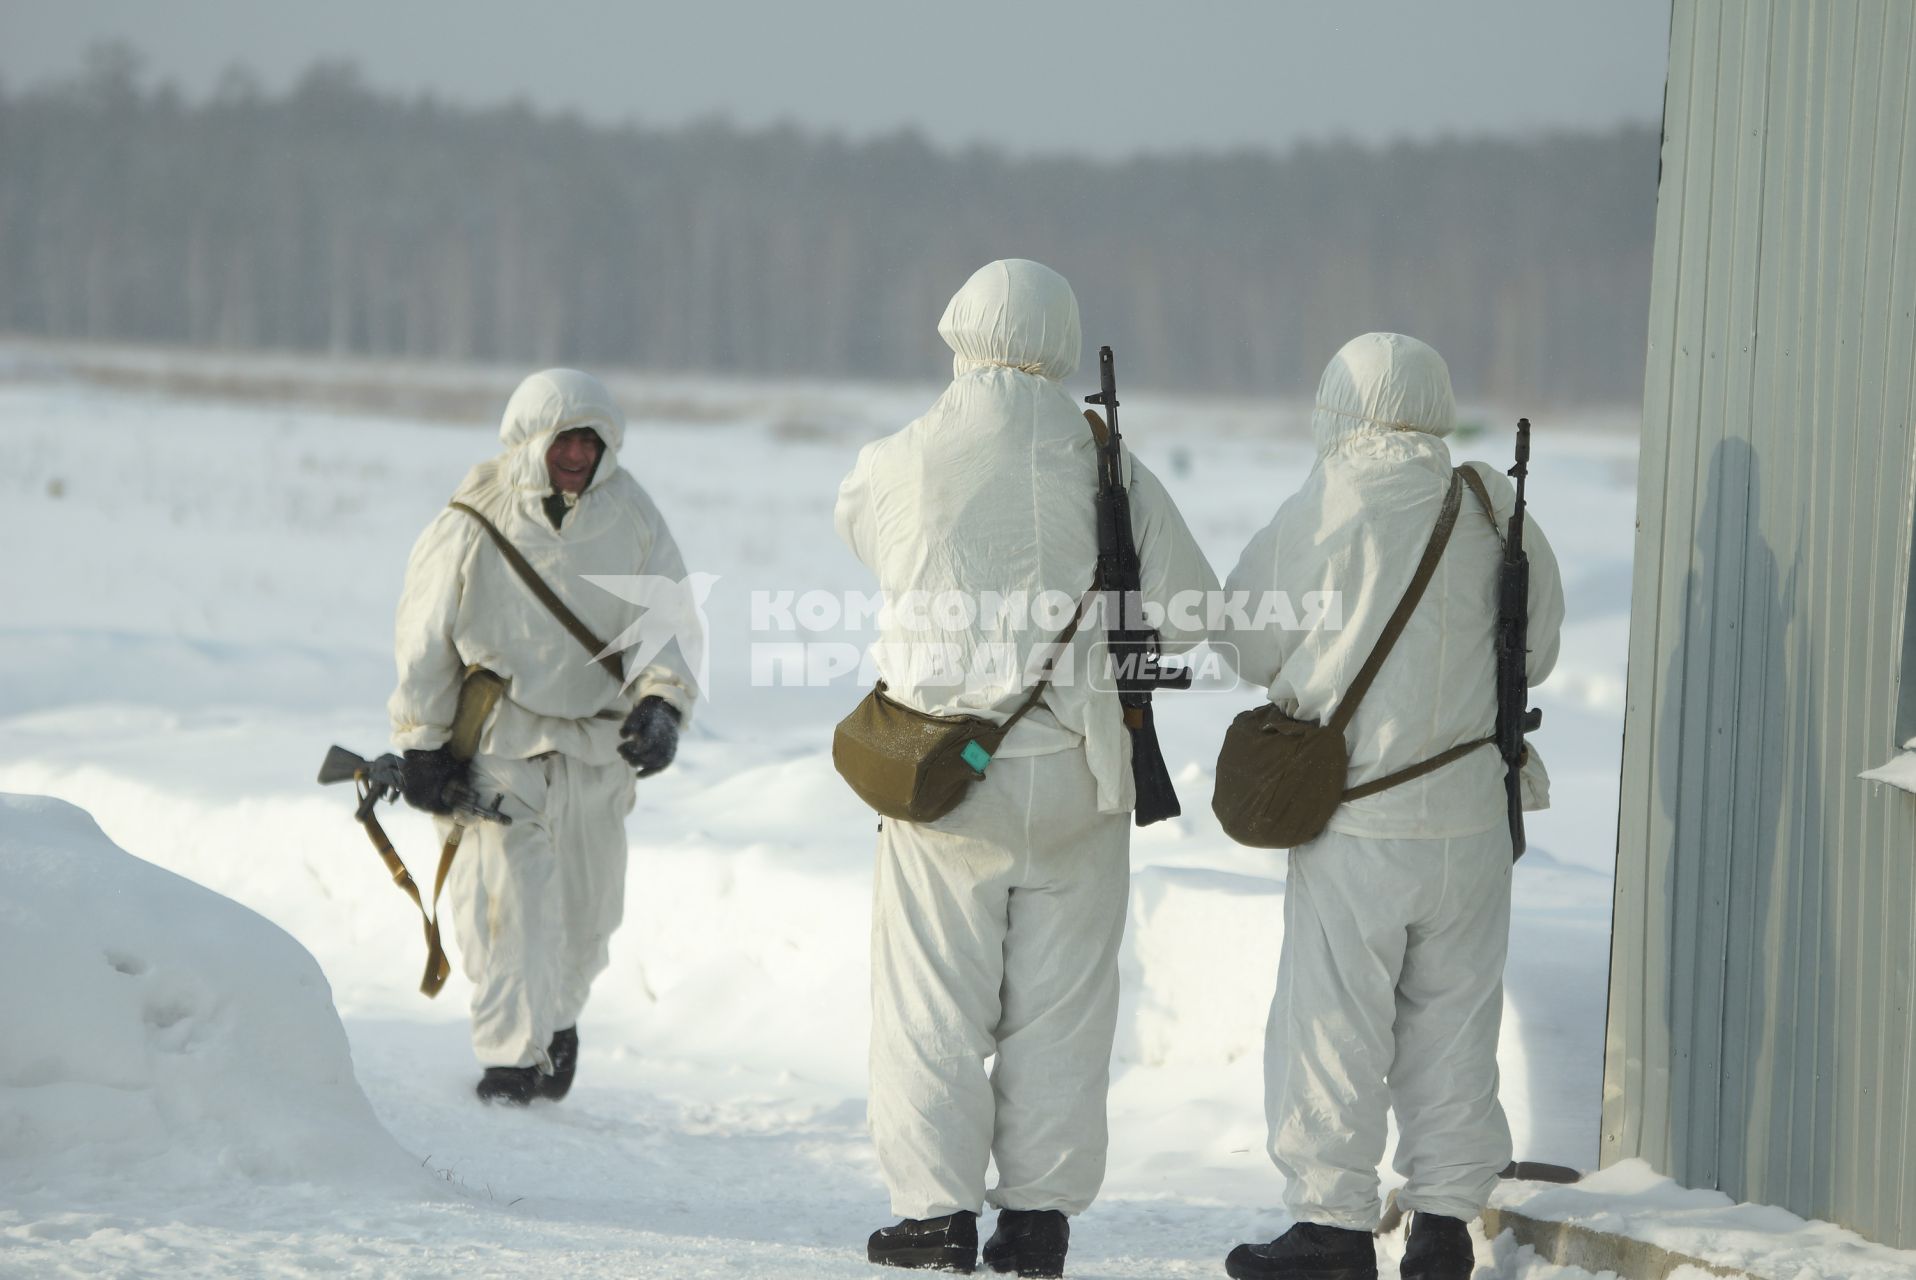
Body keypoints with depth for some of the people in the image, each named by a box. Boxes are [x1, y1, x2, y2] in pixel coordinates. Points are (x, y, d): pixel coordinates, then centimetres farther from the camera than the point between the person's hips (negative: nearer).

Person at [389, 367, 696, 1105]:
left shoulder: (631, 519, -1)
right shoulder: (476, 521, -9)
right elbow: (426, 637, -2)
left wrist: (661, 705, -14)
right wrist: (423, 743, -2)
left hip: (596, 740, 3)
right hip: (498, 737, -3)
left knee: (587, 906, 11)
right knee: (507, 899, -13)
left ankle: (558, 1016, 37)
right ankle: (510, 1057, -5)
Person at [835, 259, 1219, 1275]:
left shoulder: (902, 466, -8)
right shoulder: (1111, 474, -5)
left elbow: (857, 521, 15)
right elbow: (1186, 614, -1)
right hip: (1076, 774, 1)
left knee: (933, 1001, 7)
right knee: (1059, 1008, 9)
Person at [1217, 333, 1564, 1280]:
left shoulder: (1319, 515, -9)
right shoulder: (1493, 508, 1)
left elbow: (1249, 643, -1)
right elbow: (1535, 651, 9)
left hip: (1357, 820, -4)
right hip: (1473, 816, 4)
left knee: (1329, 1024, 3)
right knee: (1452, 1023, 11)